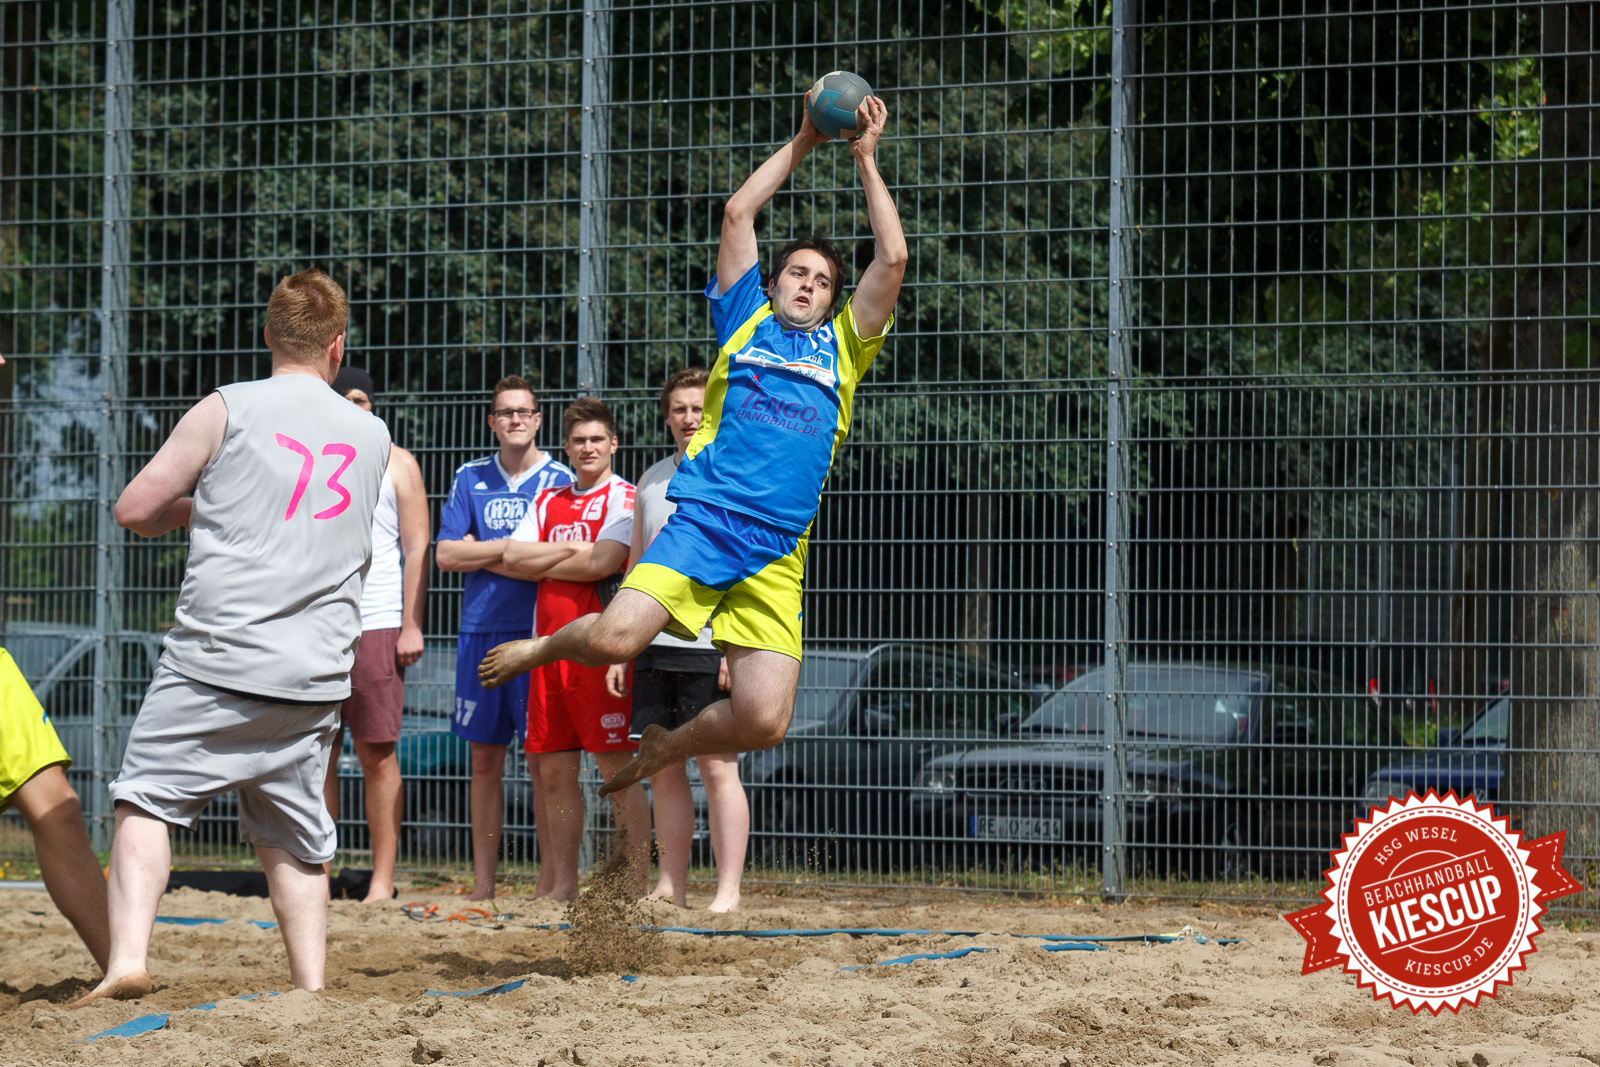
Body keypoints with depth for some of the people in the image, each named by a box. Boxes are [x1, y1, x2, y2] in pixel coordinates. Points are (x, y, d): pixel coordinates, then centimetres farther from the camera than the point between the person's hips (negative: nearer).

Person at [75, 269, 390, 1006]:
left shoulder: (226, 410, -2)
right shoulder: (371, 434, 13)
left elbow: (134, 509, -1)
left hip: (217, 660, -4)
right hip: (316, 678, 4)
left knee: (145, 800, 3)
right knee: (294, 840, 12)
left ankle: (127, 959, -13)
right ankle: (311, 991, 7)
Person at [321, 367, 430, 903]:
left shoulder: (397, 464, 7)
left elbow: (417, 547, 3)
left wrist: (412, 624, -7)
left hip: (376, 626, -3)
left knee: (377, 753, -4)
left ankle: (382, 879, -1)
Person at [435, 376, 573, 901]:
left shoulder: (560, 481, 4)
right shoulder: (470, 478, 12)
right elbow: (446, 554, 4)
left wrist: (483, 556, -6)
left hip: (540, 633, -3)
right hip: (481, 631, 3)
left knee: (544, 760, -5)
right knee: (484, 761, 5)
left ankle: (550, 881, -1)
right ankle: (482, 883, 10)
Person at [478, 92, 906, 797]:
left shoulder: (842, 347, 22)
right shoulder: (747, 322, 19)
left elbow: (892, 259, 14)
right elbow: (737, 215, 15)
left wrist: (866, 159, 16)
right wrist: (801, 143, 20)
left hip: (776, 554, 2)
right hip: (702, 520, -2)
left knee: (763, 720, -14)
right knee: (615, 637, -25)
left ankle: (665, 748, 19)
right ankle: (543, 648, 11)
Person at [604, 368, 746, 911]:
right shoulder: (652, 480, 16)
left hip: (711, 645, -6)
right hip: (655, 644, 6)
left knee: (717, 766, -6)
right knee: (663, 766, 6)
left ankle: (728, 891, -4)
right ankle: (670, 887, 11)